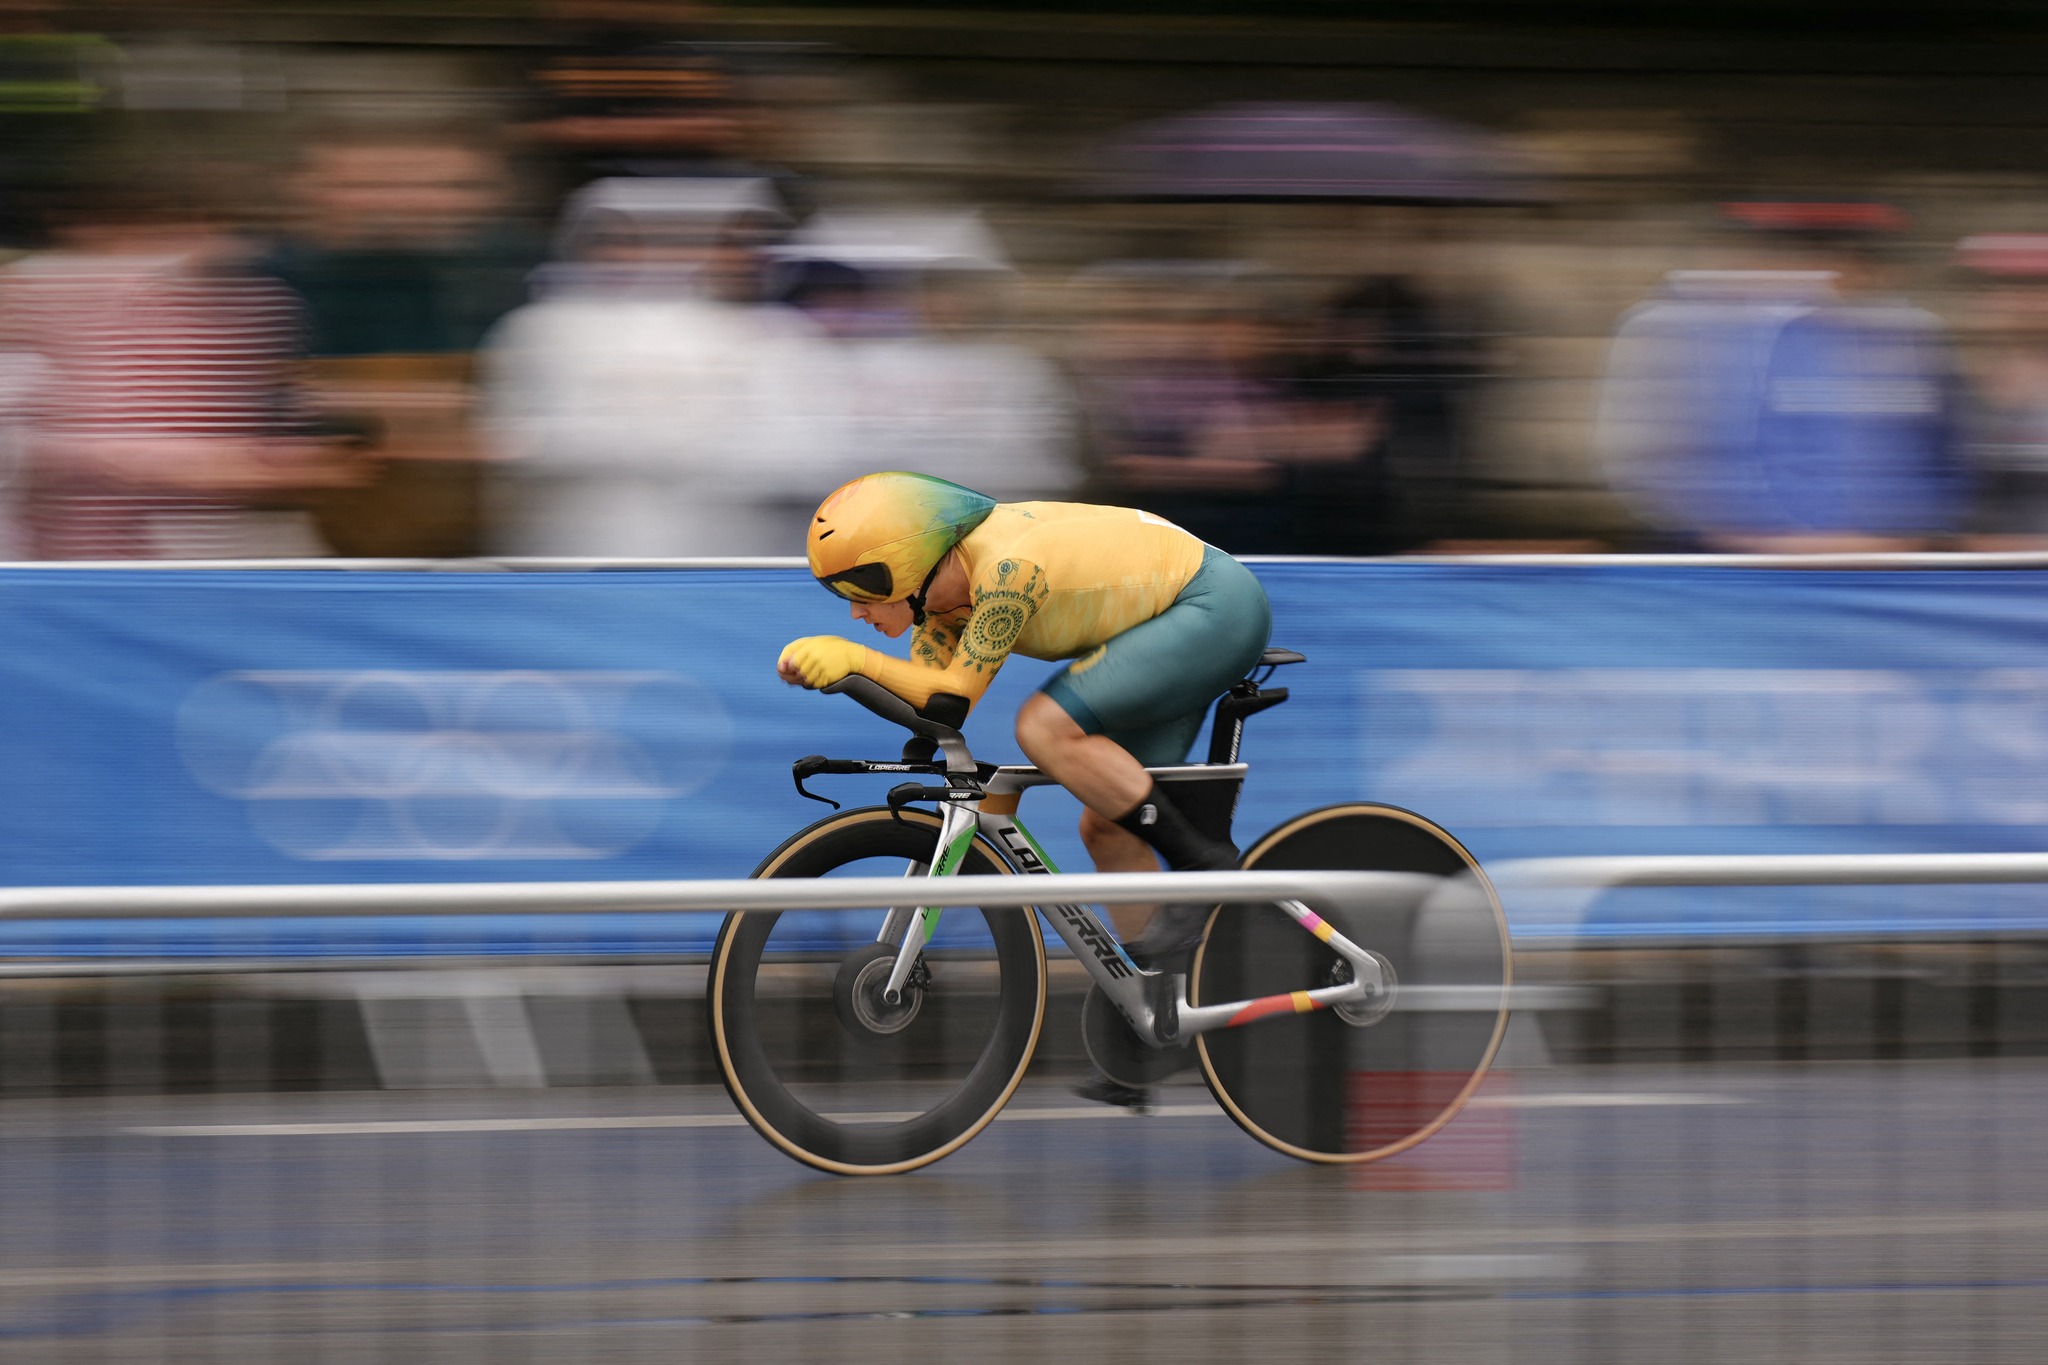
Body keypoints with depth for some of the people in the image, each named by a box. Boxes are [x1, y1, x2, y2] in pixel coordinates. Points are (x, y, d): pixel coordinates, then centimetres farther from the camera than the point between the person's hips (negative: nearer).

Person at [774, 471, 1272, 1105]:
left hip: (1217, 607, -10)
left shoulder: (1007, 564, -29)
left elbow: (957, 693, -27)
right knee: (1106, 827, 7)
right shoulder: (945, 584, -1)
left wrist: (852, 656, -29)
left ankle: (1201, 859, -14)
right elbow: (923, 691, 2)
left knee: (1046, 726, -25)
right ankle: (1153, 1022, 13)